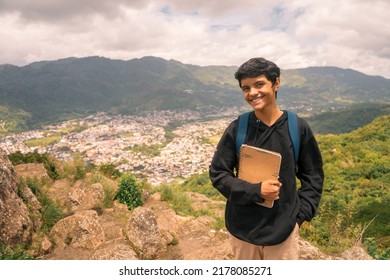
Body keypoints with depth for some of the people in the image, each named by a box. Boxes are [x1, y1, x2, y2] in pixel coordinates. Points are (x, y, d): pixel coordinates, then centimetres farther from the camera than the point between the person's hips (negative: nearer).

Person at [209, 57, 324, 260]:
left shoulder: (299, 128, -7)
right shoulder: (236, 129, -9)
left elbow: (313, 176, 3)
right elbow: (218, 174, -5)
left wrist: (300, 215, -5)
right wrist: (255, 190, -19)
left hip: (283, 228, 0)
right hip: (242, 227, 1)